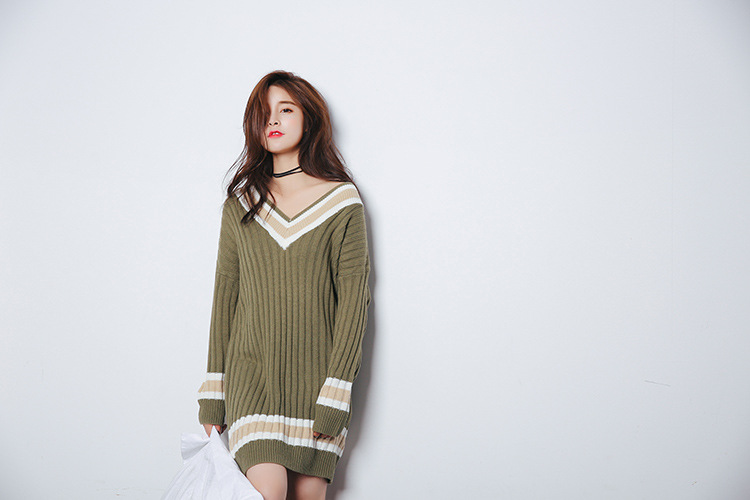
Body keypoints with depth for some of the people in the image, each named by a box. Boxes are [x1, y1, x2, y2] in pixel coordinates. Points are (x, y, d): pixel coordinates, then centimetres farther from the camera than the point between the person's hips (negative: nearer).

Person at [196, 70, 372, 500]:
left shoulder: (342, 200, 1)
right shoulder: (241, 201, 9)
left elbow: (354, 297, -3)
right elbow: (225, 293, 10)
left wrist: (336, 391, -10)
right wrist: (214, 391, 6)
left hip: (317, 373, -1)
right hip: (252, 370, 1)